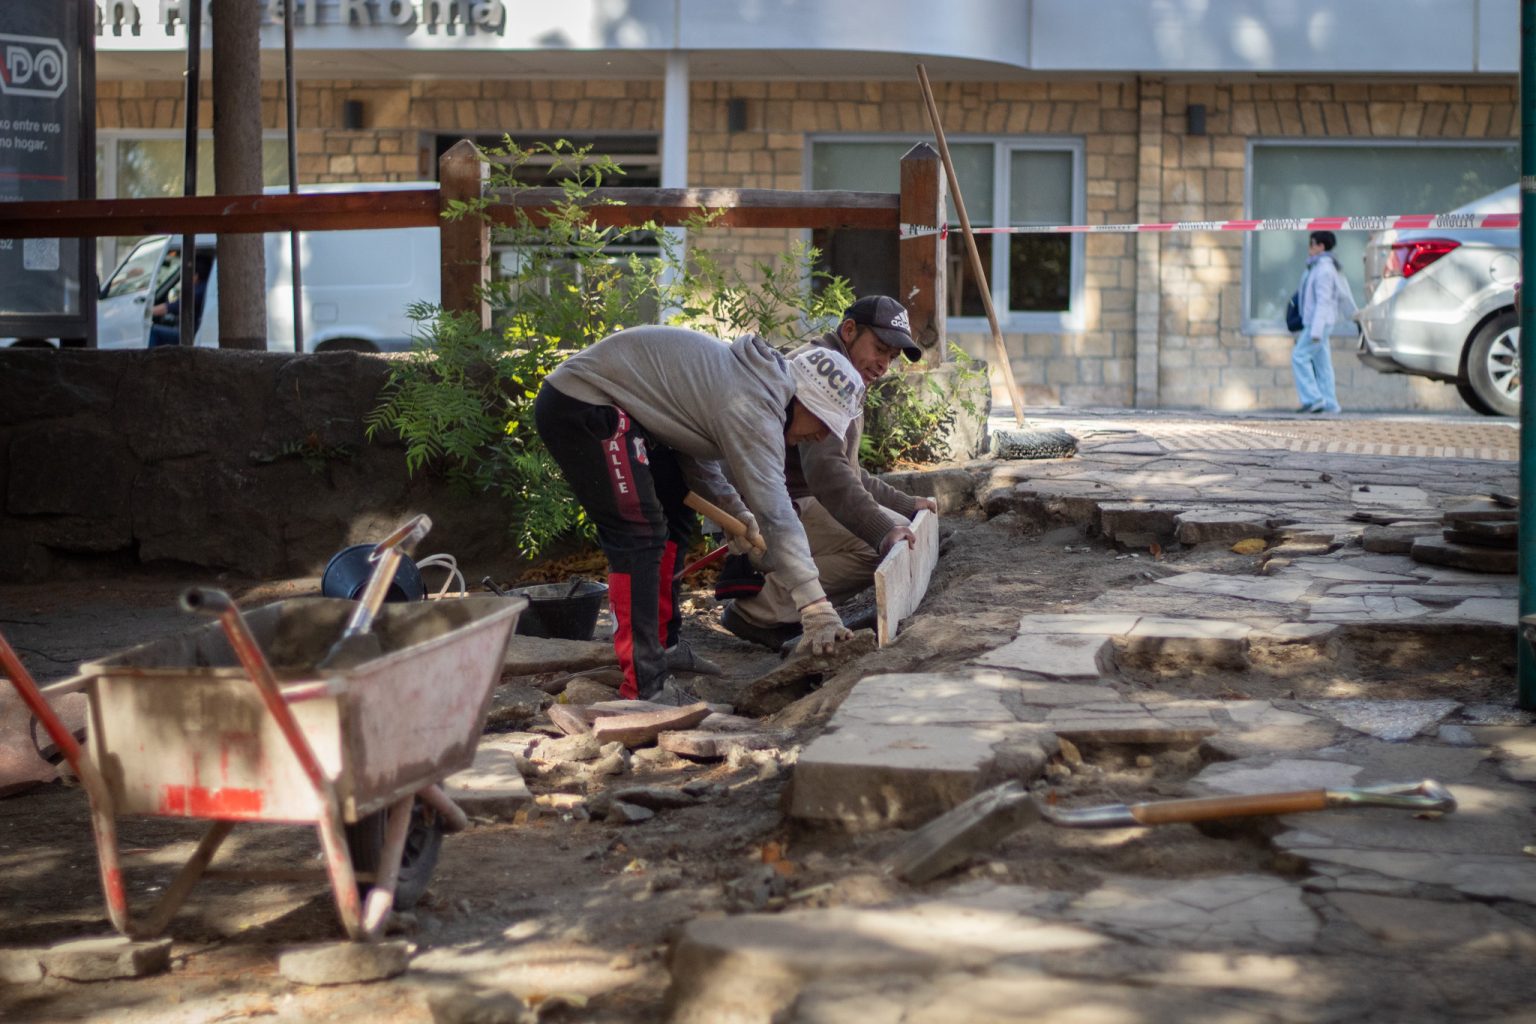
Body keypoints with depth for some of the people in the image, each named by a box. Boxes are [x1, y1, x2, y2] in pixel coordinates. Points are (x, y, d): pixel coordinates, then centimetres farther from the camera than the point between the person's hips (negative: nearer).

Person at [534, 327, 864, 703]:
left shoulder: (741, 376, 10)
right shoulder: (753, 408, -21)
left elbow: (698, 455, 23)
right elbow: (775, 513, -25)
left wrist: (740, 516, 16)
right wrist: (817, 610, -25)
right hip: (581, 407, -11)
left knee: (674, 520, 16)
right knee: (640, 534, -16)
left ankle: (662, 645, 25)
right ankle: (643, 688, -16)